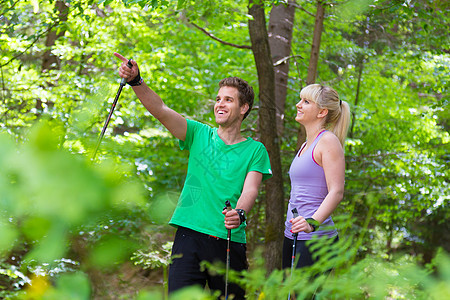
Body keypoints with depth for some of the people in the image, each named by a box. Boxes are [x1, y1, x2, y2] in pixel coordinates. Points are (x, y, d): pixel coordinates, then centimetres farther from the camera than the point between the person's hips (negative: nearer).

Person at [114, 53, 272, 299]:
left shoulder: (255, 150, 8)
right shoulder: (199, 135, 11)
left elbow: (250, 189, -5)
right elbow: (159, 109, -1)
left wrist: (239, 213, -28)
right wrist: (135, 81, -17)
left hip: (229, 241, 0)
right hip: (189, 235, 0)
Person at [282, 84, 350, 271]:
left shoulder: (328, 141, -8)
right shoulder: (306, 145, 19)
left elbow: (336, 192, -18)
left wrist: (313, 222, -32)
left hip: (315, 239, -9)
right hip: (292, 235, 9)